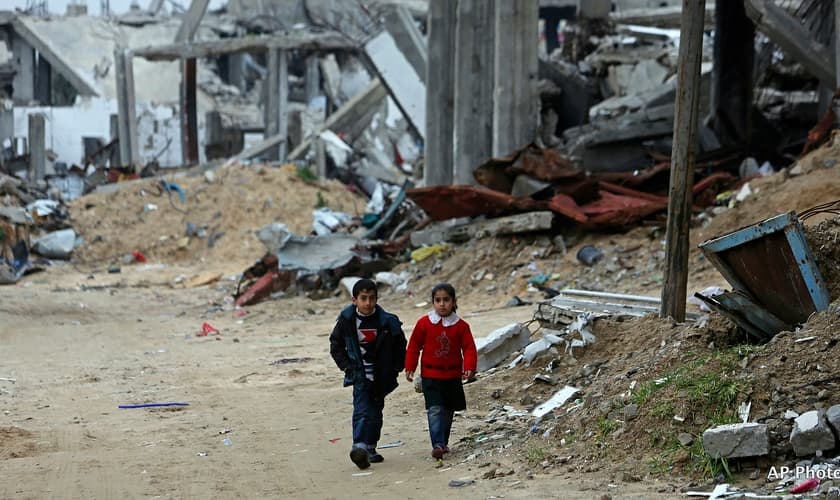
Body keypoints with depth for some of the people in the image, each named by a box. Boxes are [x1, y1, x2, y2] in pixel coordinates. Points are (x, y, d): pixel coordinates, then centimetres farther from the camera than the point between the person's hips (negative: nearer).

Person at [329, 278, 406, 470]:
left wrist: (395, 369, 0)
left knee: (375, 412, 12)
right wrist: (347, 366, -1)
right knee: (362, 411, -16)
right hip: (360, 376, -2)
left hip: (381, 376, 2)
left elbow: (399, 346, 6)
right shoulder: (346, 321, -7)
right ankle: (359, 447, -28)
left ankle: (370, 448, 24)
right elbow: (336, 346, 6)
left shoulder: (387, 322, -7)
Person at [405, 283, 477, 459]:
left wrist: (469, 368, -17)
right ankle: (437, 445, -20)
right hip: (430, 376, -2)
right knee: (435, 410, -13)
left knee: (448, 411, 13)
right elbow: (414, 346, 3)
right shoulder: (424, 323, -4)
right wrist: (410, 368, -1)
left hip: (453, 376, 2)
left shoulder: (461, 326, -3)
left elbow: (469, 348, -4)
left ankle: (443, 442, 28)